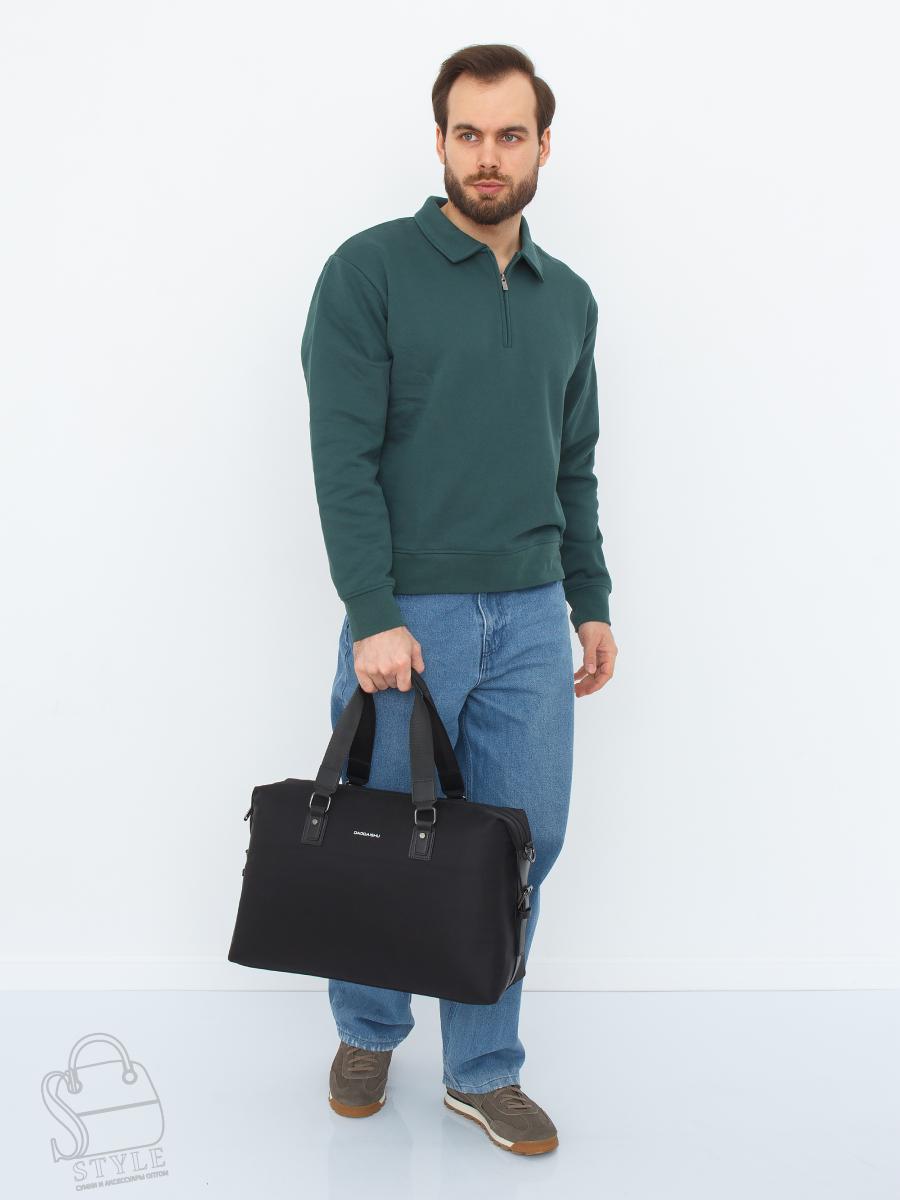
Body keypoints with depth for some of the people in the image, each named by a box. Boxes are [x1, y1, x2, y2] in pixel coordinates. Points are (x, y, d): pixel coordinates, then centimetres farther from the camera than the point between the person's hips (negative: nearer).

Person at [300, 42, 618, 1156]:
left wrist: (592, 603, 14)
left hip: (531, 619, 5)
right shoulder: (370, 270, -6)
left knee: (521, 845, 7)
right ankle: (368, 1035, 34)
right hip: (409, 614, -4)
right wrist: (373, 616, -18)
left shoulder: (567, 298, 12)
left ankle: (483, 1071, 24)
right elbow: (343, 456, -12)